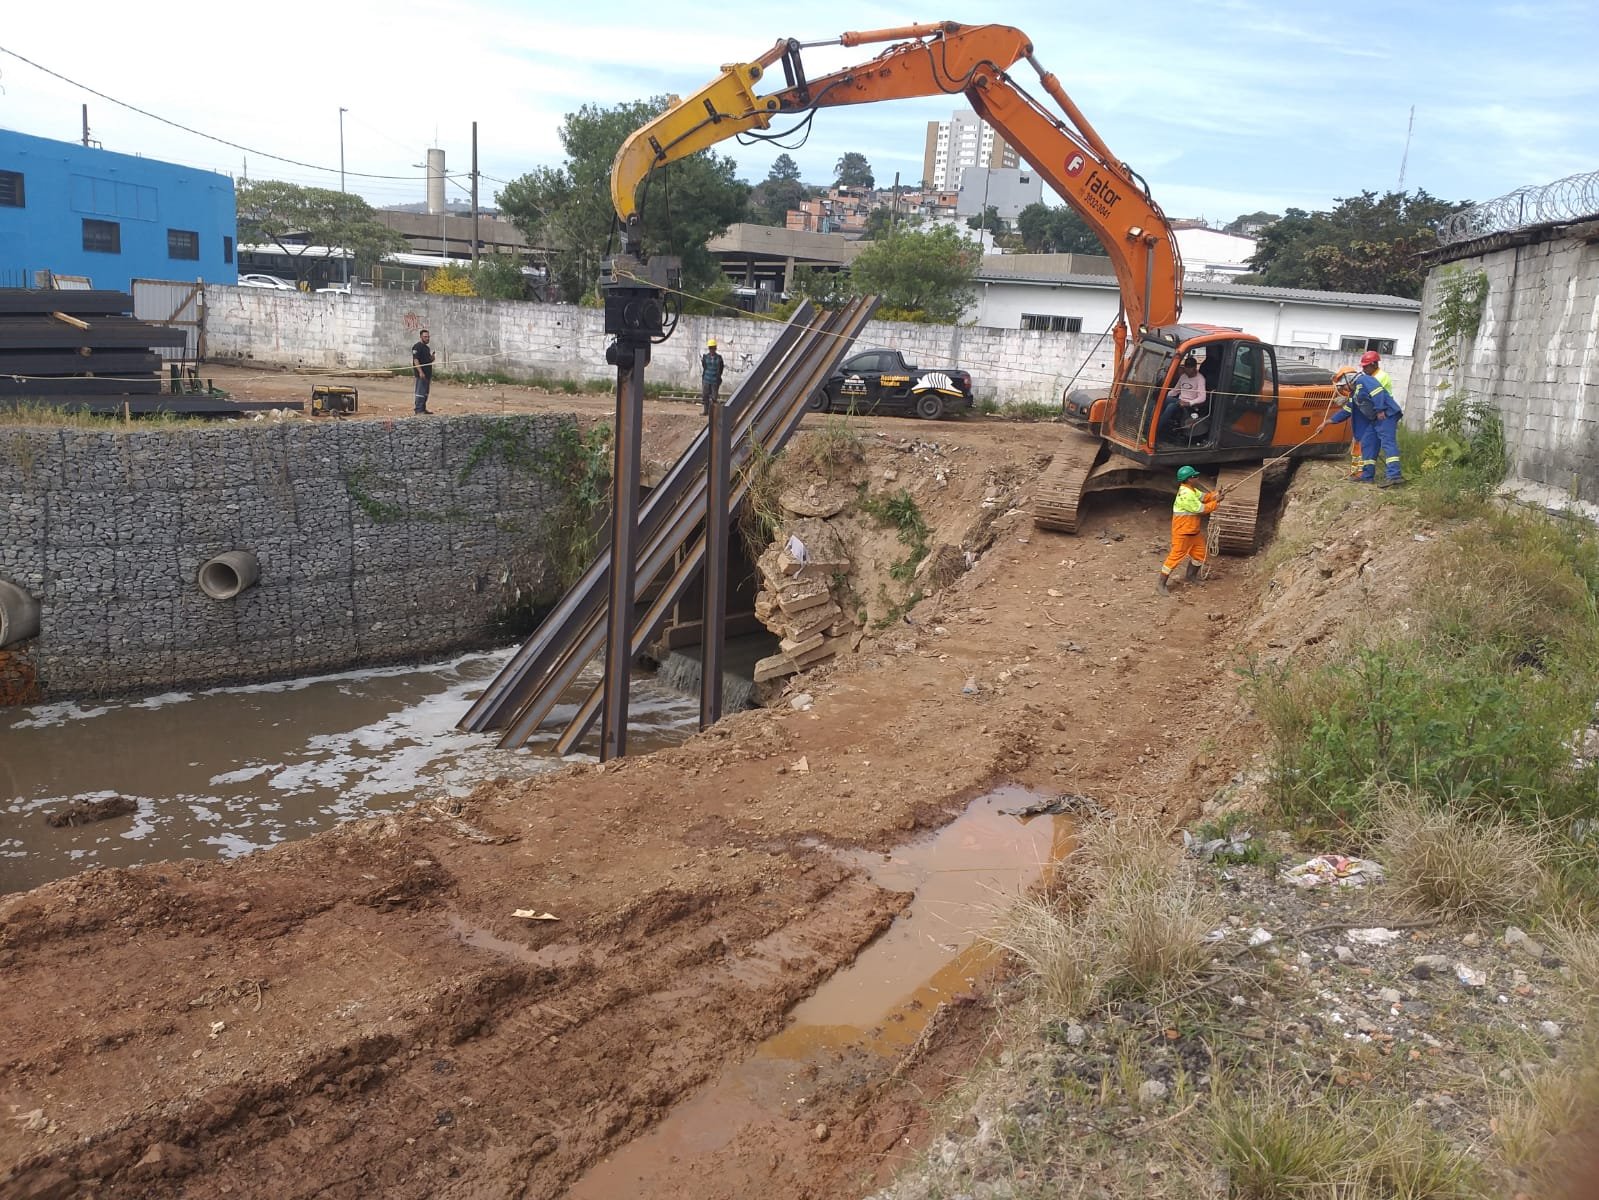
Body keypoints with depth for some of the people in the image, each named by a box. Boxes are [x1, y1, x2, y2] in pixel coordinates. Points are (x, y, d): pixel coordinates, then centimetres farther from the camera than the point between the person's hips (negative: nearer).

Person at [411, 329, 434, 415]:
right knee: (421, 392, -11)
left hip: (427, 373, 10)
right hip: (421, 374, -10)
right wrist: (420, 372, -25)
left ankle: (423, 409, 21)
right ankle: (419, 411, -11)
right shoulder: (417, 347, -10)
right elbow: (416, 360, -18)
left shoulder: (427, 347, 19)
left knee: (425, 392, 13)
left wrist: (432, 357, 3)